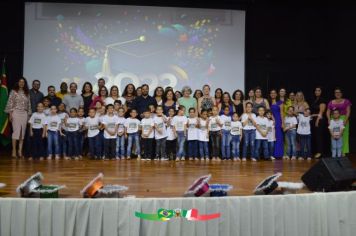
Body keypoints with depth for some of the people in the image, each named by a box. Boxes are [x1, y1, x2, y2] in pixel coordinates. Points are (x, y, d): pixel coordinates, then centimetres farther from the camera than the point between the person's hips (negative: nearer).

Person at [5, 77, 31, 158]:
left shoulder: (27, 93, 13)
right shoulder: (13, 92, 2)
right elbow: (10, 103, -2)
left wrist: (29, 114, 8)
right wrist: (10, 114, -9)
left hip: (24, 114, 4)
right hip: (16, 113, -4)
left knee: (23, 132, 1)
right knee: (16, 131, -10)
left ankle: (20, 151, 6)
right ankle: (14, 151, -5)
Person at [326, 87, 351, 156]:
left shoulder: (346, 101, 5)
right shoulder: (331, 102, 13)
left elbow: (348, 111, -2)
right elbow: (328, 112, 9)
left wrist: (346, 119, -15)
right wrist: (329, 119, -7)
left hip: (343, 119, -2)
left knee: (343, 135, -3)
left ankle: (343, 151, 1)